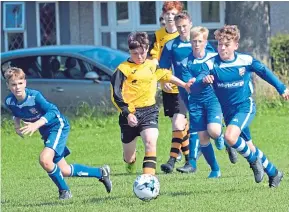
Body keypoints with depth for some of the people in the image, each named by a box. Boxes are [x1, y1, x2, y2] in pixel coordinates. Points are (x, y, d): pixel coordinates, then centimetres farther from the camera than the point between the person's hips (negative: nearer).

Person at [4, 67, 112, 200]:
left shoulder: (34, 96, -28)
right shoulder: (9, 102, -10)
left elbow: (52, 111, -31)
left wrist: (36, 124, -43)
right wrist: (16, 124, -6)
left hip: (58, 126, -7)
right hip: (46, 132, 7)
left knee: (44, 160, -29)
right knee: (64, 171, 11)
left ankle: (64, 191, -5)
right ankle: (101, 173, 31)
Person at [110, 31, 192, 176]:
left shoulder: (153, 66, 8)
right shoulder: (123, 69, -7)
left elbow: (166, 75, 29)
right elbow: (116, 95, -10)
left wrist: (184, 85, 36)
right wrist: (127, 114, -18)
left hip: (149, 111, 2)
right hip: (130, 113, -2)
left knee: (151, 142, -24)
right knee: (128, 154, 10)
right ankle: (131, 164, 47)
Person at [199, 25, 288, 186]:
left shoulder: (246, 60, -9)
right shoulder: (211, 64, -10)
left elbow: (264, 72, 7)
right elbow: (199, 78, -24)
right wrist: (204, 79, -48)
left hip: (246, 107, -4)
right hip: (228, 111, 4)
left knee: (230, 136, -29)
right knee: (248, 147, 13)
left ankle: (254, 160, -4)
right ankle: (273, 172, 34)